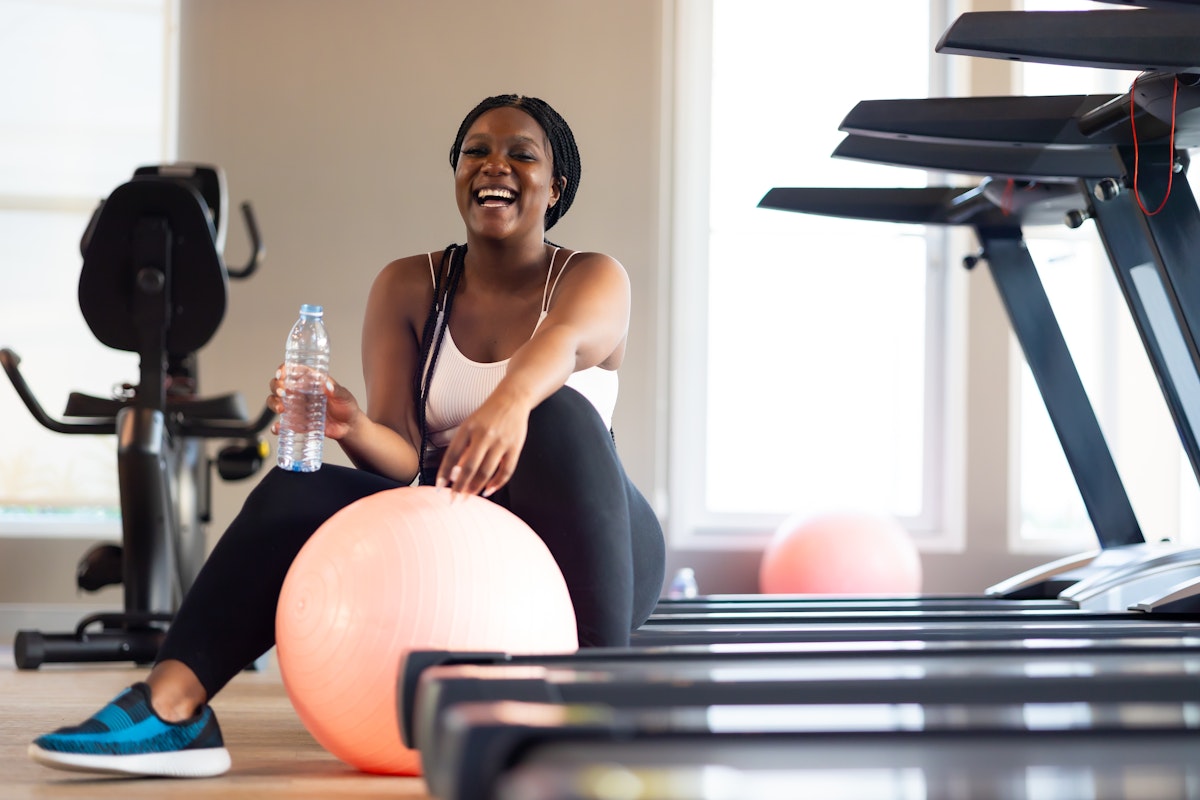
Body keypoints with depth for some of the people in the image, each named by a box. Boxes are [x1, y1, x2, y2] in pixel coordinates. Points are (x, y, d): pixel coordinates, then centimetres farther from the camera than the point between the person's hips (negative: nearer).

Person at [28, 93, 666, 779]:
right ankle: (170, 705, -38)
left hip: (584, 551, -2)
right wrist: (354, 428, -32)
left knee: (561, 414, -31)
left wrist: (510, 401, -56)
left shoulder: (594, 280, -5)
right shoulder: (409, 287, 4)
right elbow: (402, 456, -7)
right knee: (298, 489, -22)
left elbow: (561, 341, -32)